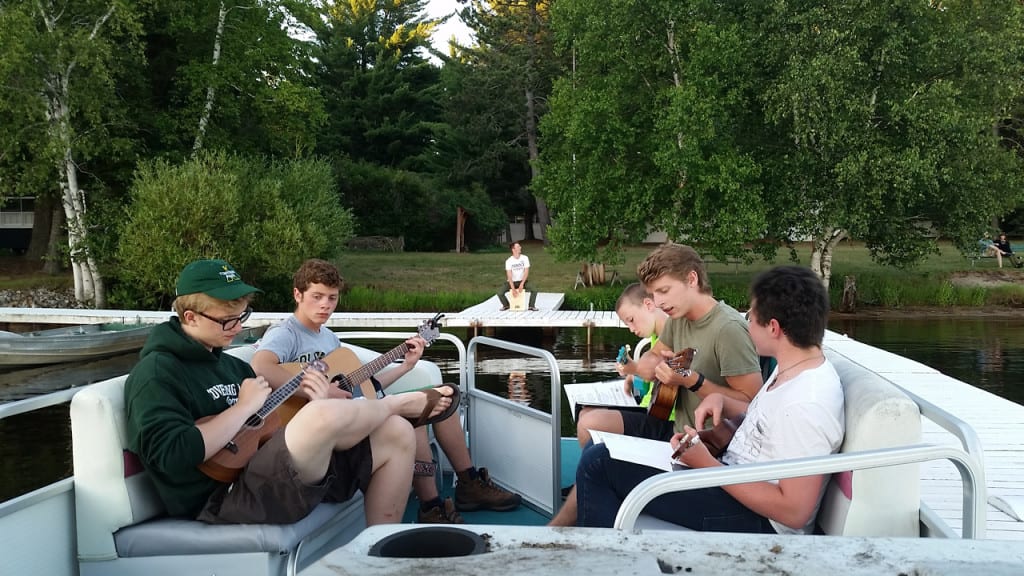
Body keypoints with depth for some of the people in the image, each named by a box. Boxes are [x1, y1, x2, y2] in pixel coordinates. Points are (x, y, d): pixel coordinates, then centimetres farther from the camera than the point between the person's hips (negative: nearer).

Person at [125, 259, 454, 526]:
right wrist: (244, 406, -14)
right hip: (225, 500, -9)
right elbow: (173, 456, -23)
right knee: (323, 416, -34)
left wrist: (310, 404, 0)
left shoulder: (229, 364, 21)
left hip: (277, 475, 9)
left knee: (397, 434, 0)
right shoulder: (157, 373, -8)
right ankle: (401, 402, 1)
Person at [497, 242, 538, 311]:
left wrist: (522, 284, -24)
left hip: (522, 281, 1)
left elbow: (526, 272, -12)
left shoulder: (525, 258, -9)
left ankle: (532, 306, -1)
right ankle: (506, 305, 8)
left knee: (534, 289, -24)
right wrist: (513, 289, -30)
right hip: (512, 282, -1)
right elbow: (509, 276, -20)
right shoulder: (508, 261, -15)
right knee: (500, 292, -22)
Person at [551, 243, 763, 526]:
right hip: (676, 427, 9)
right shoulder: (678, 319, 5)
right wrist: (651, 363, -3)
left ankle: (563, 522, 9)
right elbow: (647, 363, 21)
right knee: (591, 423, 0)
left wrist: (693, 381, -29)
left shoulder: (728, 328, -21)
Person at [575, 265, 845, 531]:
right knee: (599, 455, 13)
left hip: (758, 520, -10)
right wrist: (721, 400, 2)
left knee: (598, 464, -12)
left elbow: (795, 513, -27)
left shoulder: (806, 405, -27)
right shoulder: (795, 366, 3)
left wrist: (707, 465, -24)